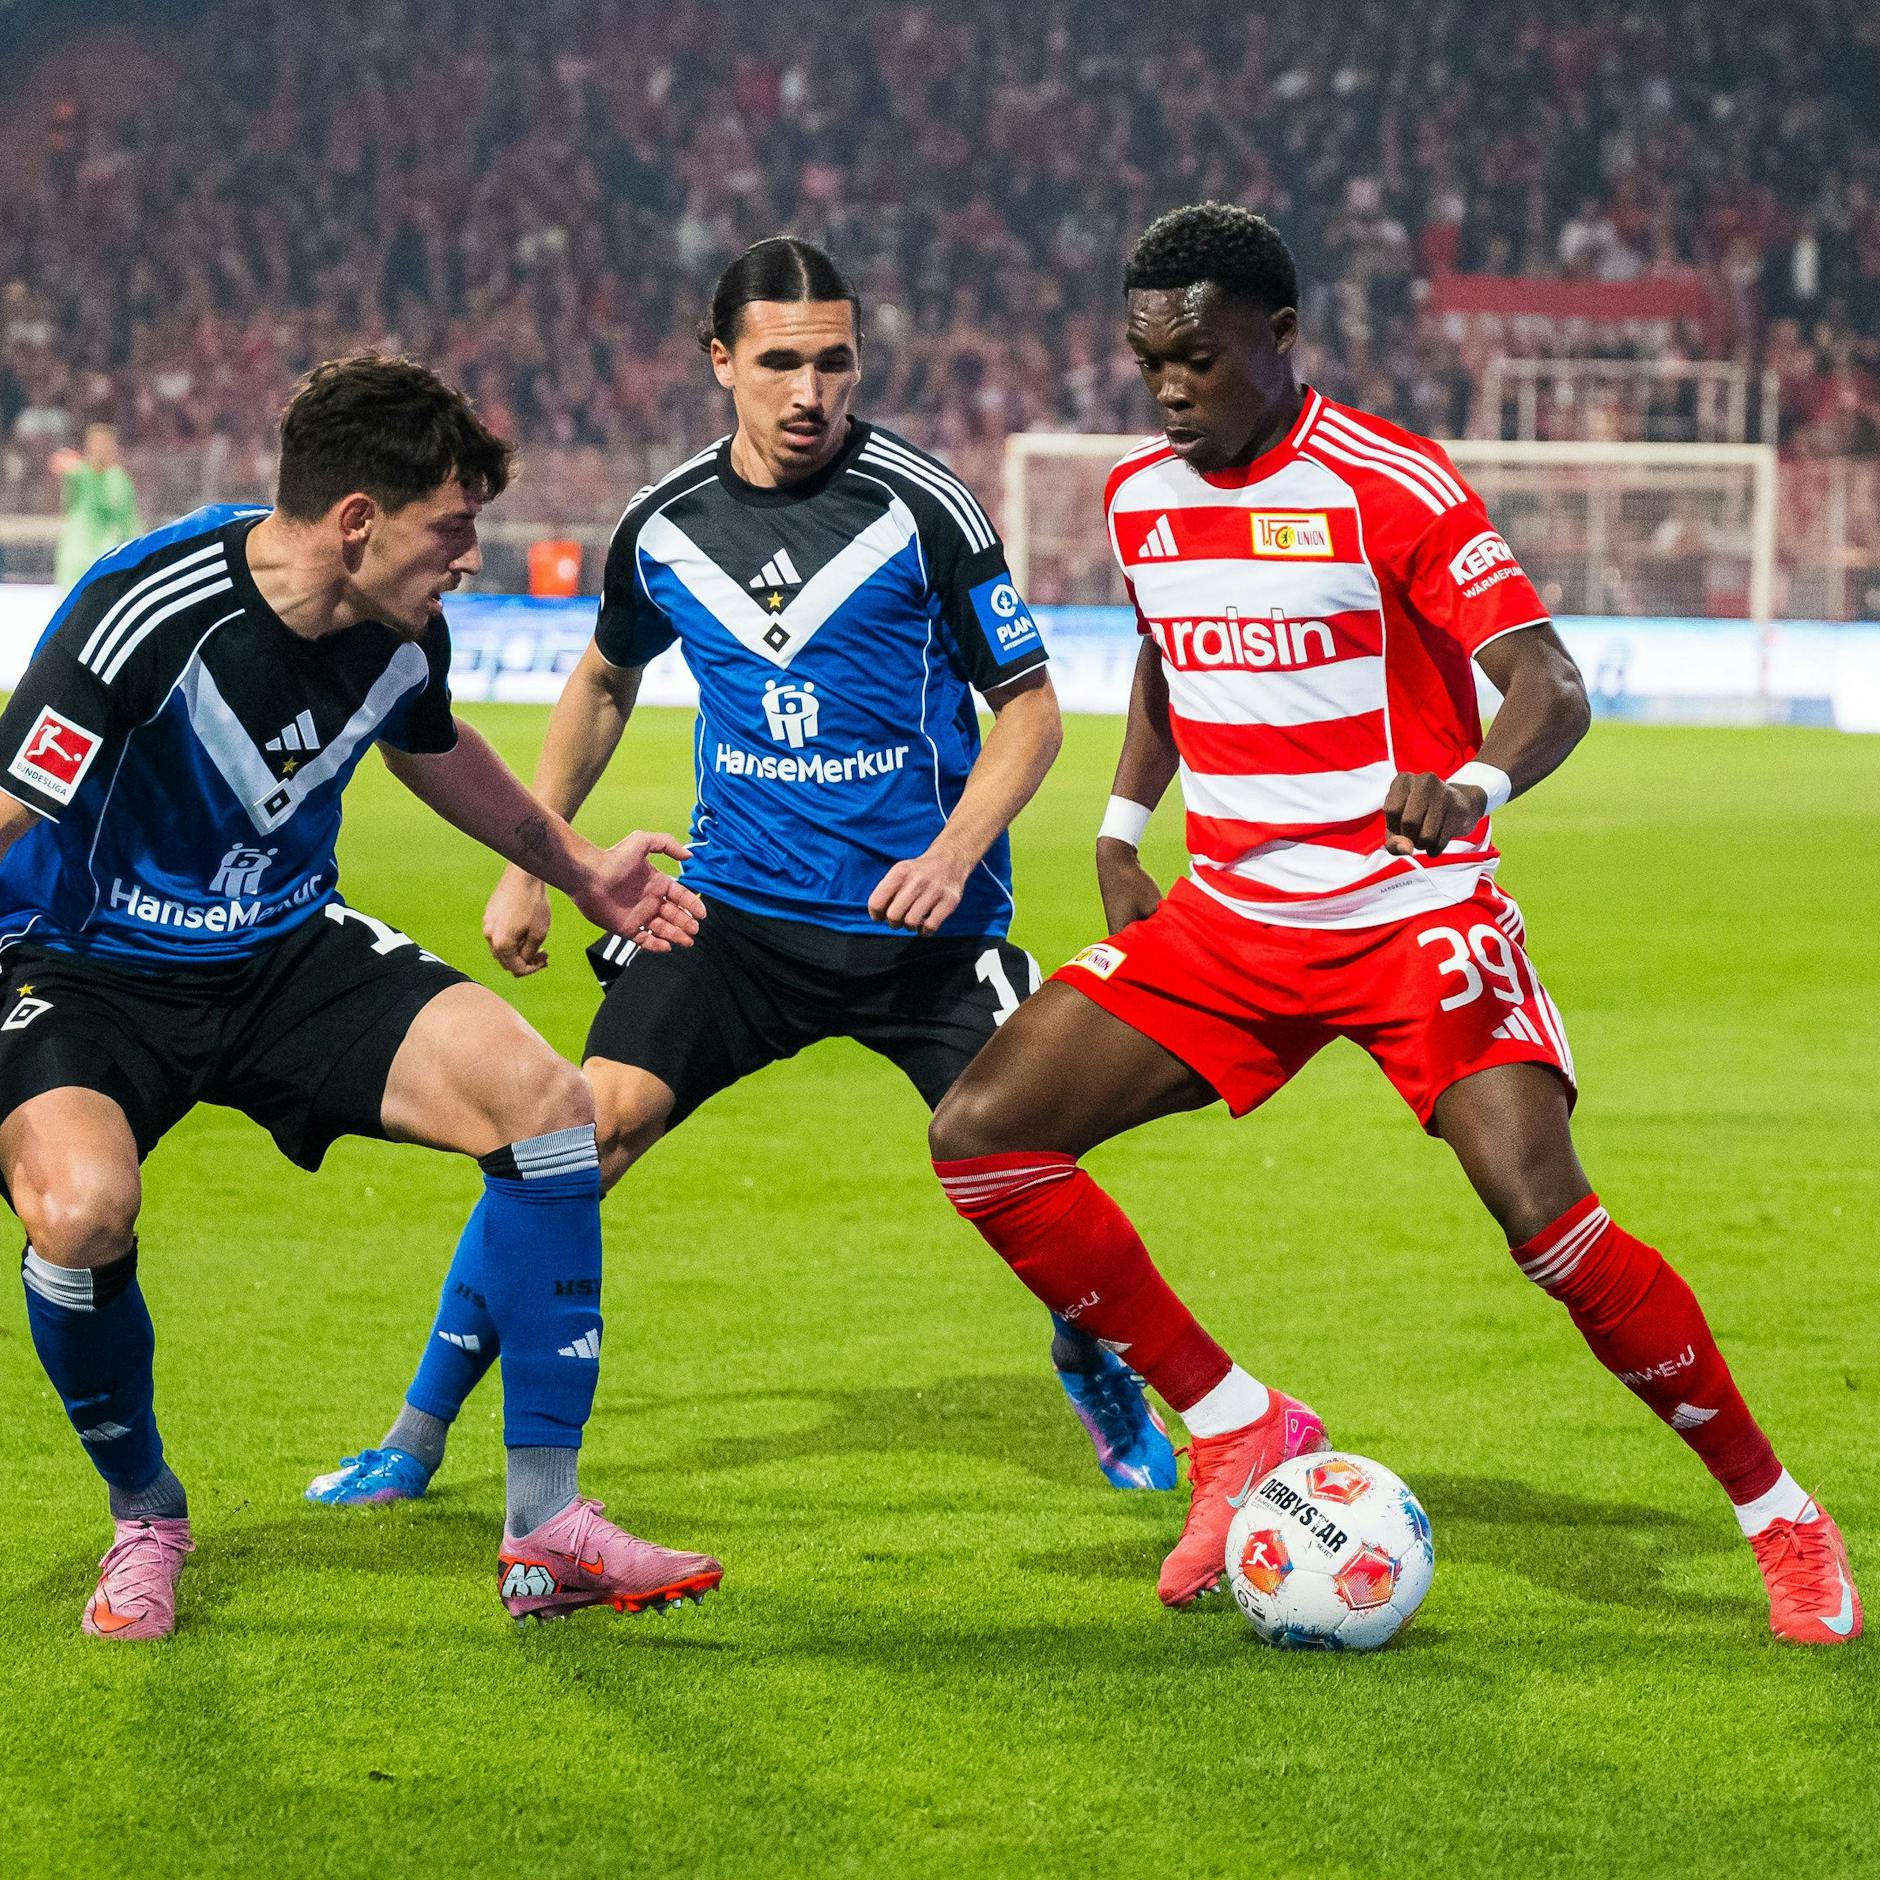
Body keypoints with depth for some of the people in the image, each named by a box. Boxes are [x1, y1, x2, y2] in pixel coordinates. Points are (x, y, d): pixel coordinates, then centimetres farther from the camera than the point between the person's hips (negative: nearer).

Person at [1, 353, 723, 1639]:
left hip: (292, 952, 6)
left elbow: (430, 747, 21)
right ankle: (144, 1519, -2)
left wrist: (578, 869, 32)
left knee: (543, 1100, -14)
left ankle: (547, 1529, -5)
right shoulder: (143, 619, -28)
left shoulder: (404, 628, -6)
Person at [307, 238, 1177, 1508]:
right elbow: (606, 681, 23)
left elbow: (1030, 706, -3)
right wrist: (530, 861, 18)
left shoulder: (923, 507, -9)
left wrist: (952, 856, -18)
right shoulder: (665, 525, 2)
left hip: (923, 921, -2)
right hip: (736, 910, 2)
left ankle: (1107, 1389, 24)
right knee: (590, 1123, -15)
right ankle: (418, 1435, -4)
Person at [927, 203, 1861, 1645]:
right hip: (1227, 922, 6)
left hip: (1414, 914, -6)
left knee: (1542, 1210, -23)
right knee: (981, 1137, -8)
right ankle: (1238, 1429, 5)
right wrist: (1122, 829, 13)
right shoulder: (1142, 495, 6)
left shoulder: (1389, 485, -14)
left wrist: (1474, 783, -39)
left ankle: (1782, 1518, -6)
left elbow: (1551, 687, -19)